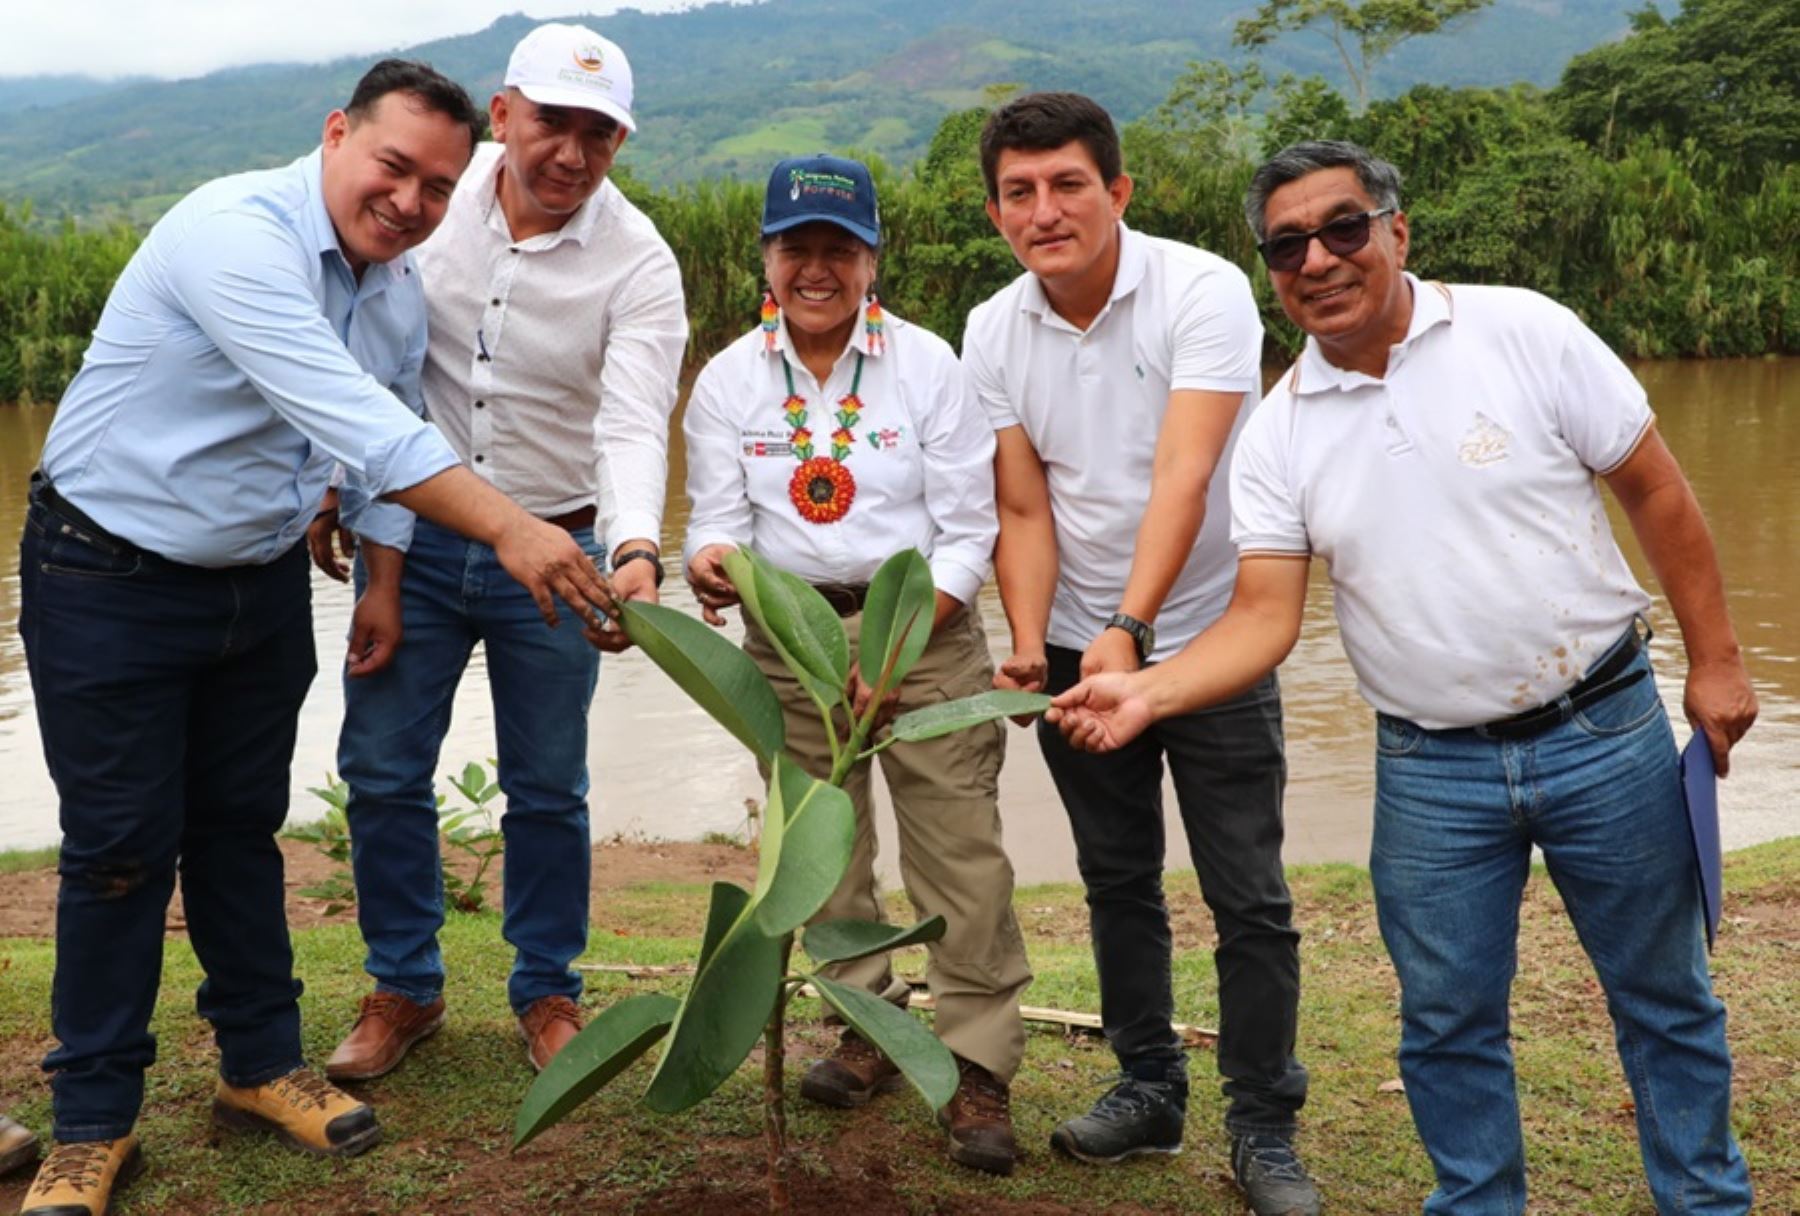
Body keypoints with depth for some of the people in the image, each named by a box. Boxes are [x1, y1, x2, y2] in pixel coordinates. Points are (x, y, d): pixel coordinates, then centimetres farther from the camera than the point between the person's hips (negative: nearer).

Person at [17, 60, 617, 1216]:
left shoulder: (400, 294, 0)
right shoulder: (235, 233, -26)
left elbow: (384, 440, 12)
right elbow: (350, 421, -38)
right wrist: (509, 528, -44)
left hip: (262, 582, 7)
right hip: (111, 582, -6)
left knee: (241, 825, 15)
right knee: (122, 846, 1)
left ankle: (262, 1064, 29)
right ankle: (94, 1123, 17)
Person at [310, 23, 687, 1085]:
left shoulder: (639, 264, -13)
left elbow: (634, 427, -24)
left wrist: (638, 552, -43)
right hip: (412, 538, 2)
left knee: (549, 789, 8)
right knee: (383, 772, 7)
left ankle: (548, 990, 29)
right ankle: (405, 988, 27)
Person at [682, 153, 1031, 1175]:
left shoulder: (928, 365, -7)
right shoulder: (729, 380, 0)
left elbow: (968, 535, -7)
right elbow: (719, 520, 1)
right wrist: (711, 565, -25)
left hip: (925, 622, -3)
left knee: (960, 845, -7)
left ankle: (980, 1069, 3)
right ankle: (872, 1024, 30)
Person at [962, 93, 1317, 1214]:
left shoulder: (1203, 293, -18)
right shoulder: (994, 335, -4)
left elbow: (1182, 481, -29)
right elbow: (1025, 514, -4)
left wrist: (1128, 631, -39)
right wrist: (1029, 645, -20)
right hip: (1080, 646, 4)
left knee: (1250, 899, 0)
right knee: (1118, 878, 15)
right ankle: (1150, 1089, 31)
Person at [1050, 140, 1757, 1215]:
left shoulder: (1523, 331, -8)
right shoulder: (1278, 436, -2)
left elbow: (1658, 492, -2)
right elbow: (1266, 616, -6)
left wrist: (1715, 658, -2)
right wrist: (1147, 690, -22)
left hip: (1604, 729, -1)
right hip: (1431, 769, 2)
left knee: (1664, 997, 14)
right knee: (1447, 1021, 11)